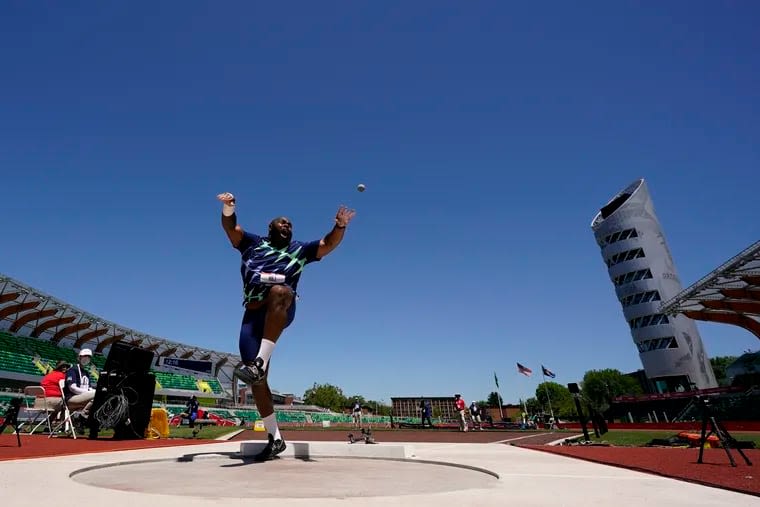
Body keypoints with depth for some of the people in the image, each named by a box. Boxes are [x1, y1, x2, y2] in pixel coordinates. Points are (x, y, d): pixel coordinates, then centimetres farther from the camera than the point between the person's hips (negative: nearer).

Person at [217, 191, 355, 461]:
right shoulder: (252, 243, 22)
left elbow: (328, 244, 10)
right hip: (253, 315, 2)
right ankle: (275, 438, 11)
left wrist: (340, 226, -9)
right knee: (257, 381, -2)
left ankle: (260, 363, -42)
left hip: (282, 311, -2)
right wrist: (229, 208, -9)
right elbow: (230, 227, 11)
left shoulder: (299, 250, 20)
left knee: (279, 291, -40)